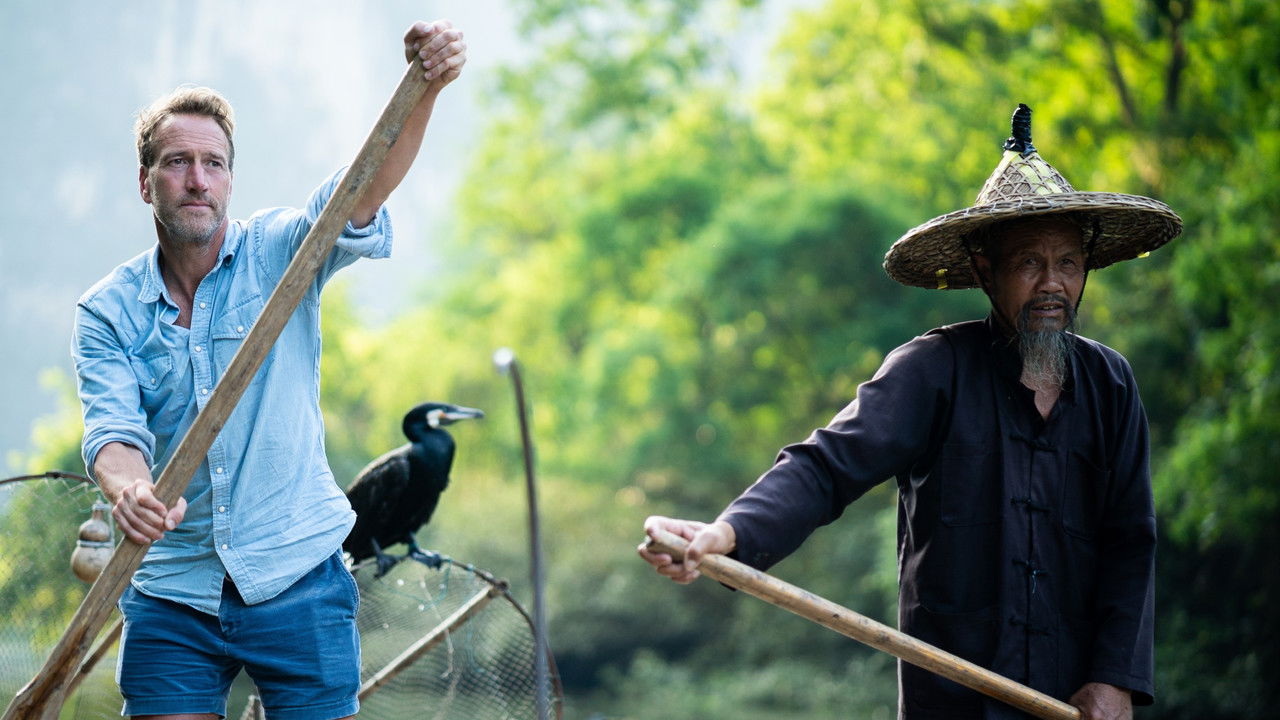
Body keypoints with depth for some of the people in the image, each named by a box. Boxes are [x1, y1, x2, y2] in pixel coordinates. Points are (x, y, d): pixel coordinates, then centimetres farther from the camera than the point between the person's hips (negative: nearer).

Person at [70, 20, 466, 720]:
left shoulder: (282, 251, 0)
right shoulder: (107, 312, 2)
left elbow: (364, 193, -19)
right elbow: (113, 427, -11)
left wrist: (425, 88, -37)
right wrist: (129, 492, -36)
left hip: (296, 578, -1)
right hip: (172, 594, 1)